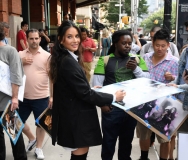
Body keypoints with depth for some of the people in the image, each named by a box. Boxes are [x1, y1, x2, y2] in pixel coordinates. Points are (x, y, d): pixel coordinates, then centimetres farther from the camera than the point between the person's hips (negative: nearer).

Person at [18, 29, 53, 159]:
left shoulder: (47, 55, -4)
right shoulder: (20, 55, 5)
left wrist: (52, 96, -8)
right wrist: (21, 62, -11)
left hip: (41, 97, -3)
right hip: (23, 96, 3)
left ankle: (39, 148, 28)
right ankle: (32, 139, 39)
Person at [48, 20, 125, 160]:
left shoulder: (63, 58, 10)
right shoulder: (68, 62, -22)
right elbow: (85, 93, -22)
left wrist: (92, 90, 17)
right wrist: (113, 98, -13)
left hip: (72, 115, 10)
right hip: (76, 118, -10)